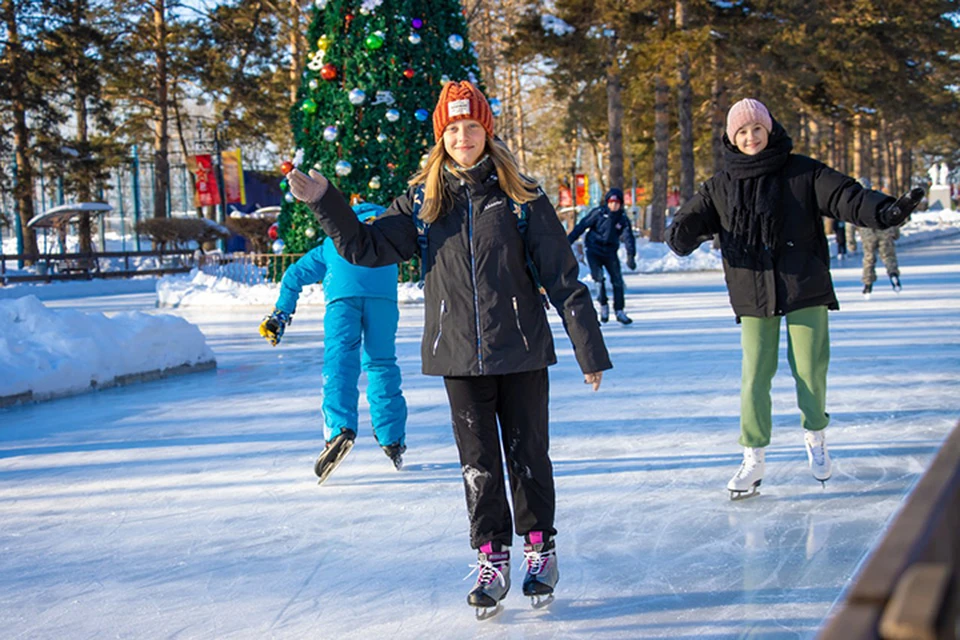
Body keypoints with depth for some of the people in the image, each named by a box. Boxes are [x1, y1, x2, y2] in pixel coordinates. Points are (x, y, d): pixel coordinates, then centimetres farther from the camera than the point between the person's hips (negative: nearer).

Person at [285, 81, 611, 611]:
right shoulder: (424, 202, 3)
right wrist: (324, 202, -13)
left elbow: (562, 277, -3)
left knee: (528, 454, 9)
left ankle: (541, 548, 27)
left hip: (522, 353, -2)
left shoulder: (521, 197, -4)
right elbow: (366, 247, 1)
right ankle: (492, 562, 18)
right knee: (478, 463, 7)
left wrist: (589, 350, -3)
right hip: (460, 357, 2)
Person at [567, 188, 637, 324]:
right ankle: (603, 306, 2)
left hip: (610, 252, 2)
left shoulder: (623, 219, -3)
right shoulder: (599, 213, -9)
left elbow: (628, 238, -12)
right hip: (594, 250, -2)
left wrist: (631, 255, -27)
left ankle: (619, 311, 9)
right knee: (598, 277, -17)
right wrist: (568, 241, -6)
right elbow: (582, 226, -5)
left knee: (617, 280, -2)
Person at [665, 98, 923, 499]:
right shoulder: (721, 186, 6)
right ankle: (753, 459, 10)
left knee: (810, 370, 3)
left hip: (806, 289, -1)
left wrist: (885, 212, -27)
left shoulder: (803, 173, 0)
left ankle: (815, 435, 31)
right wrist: (682, 234, -21)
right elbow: (695, 216, 3)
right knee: (755, 376, -2)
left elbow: (845, 196, -9)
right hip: (753, 297, 1)